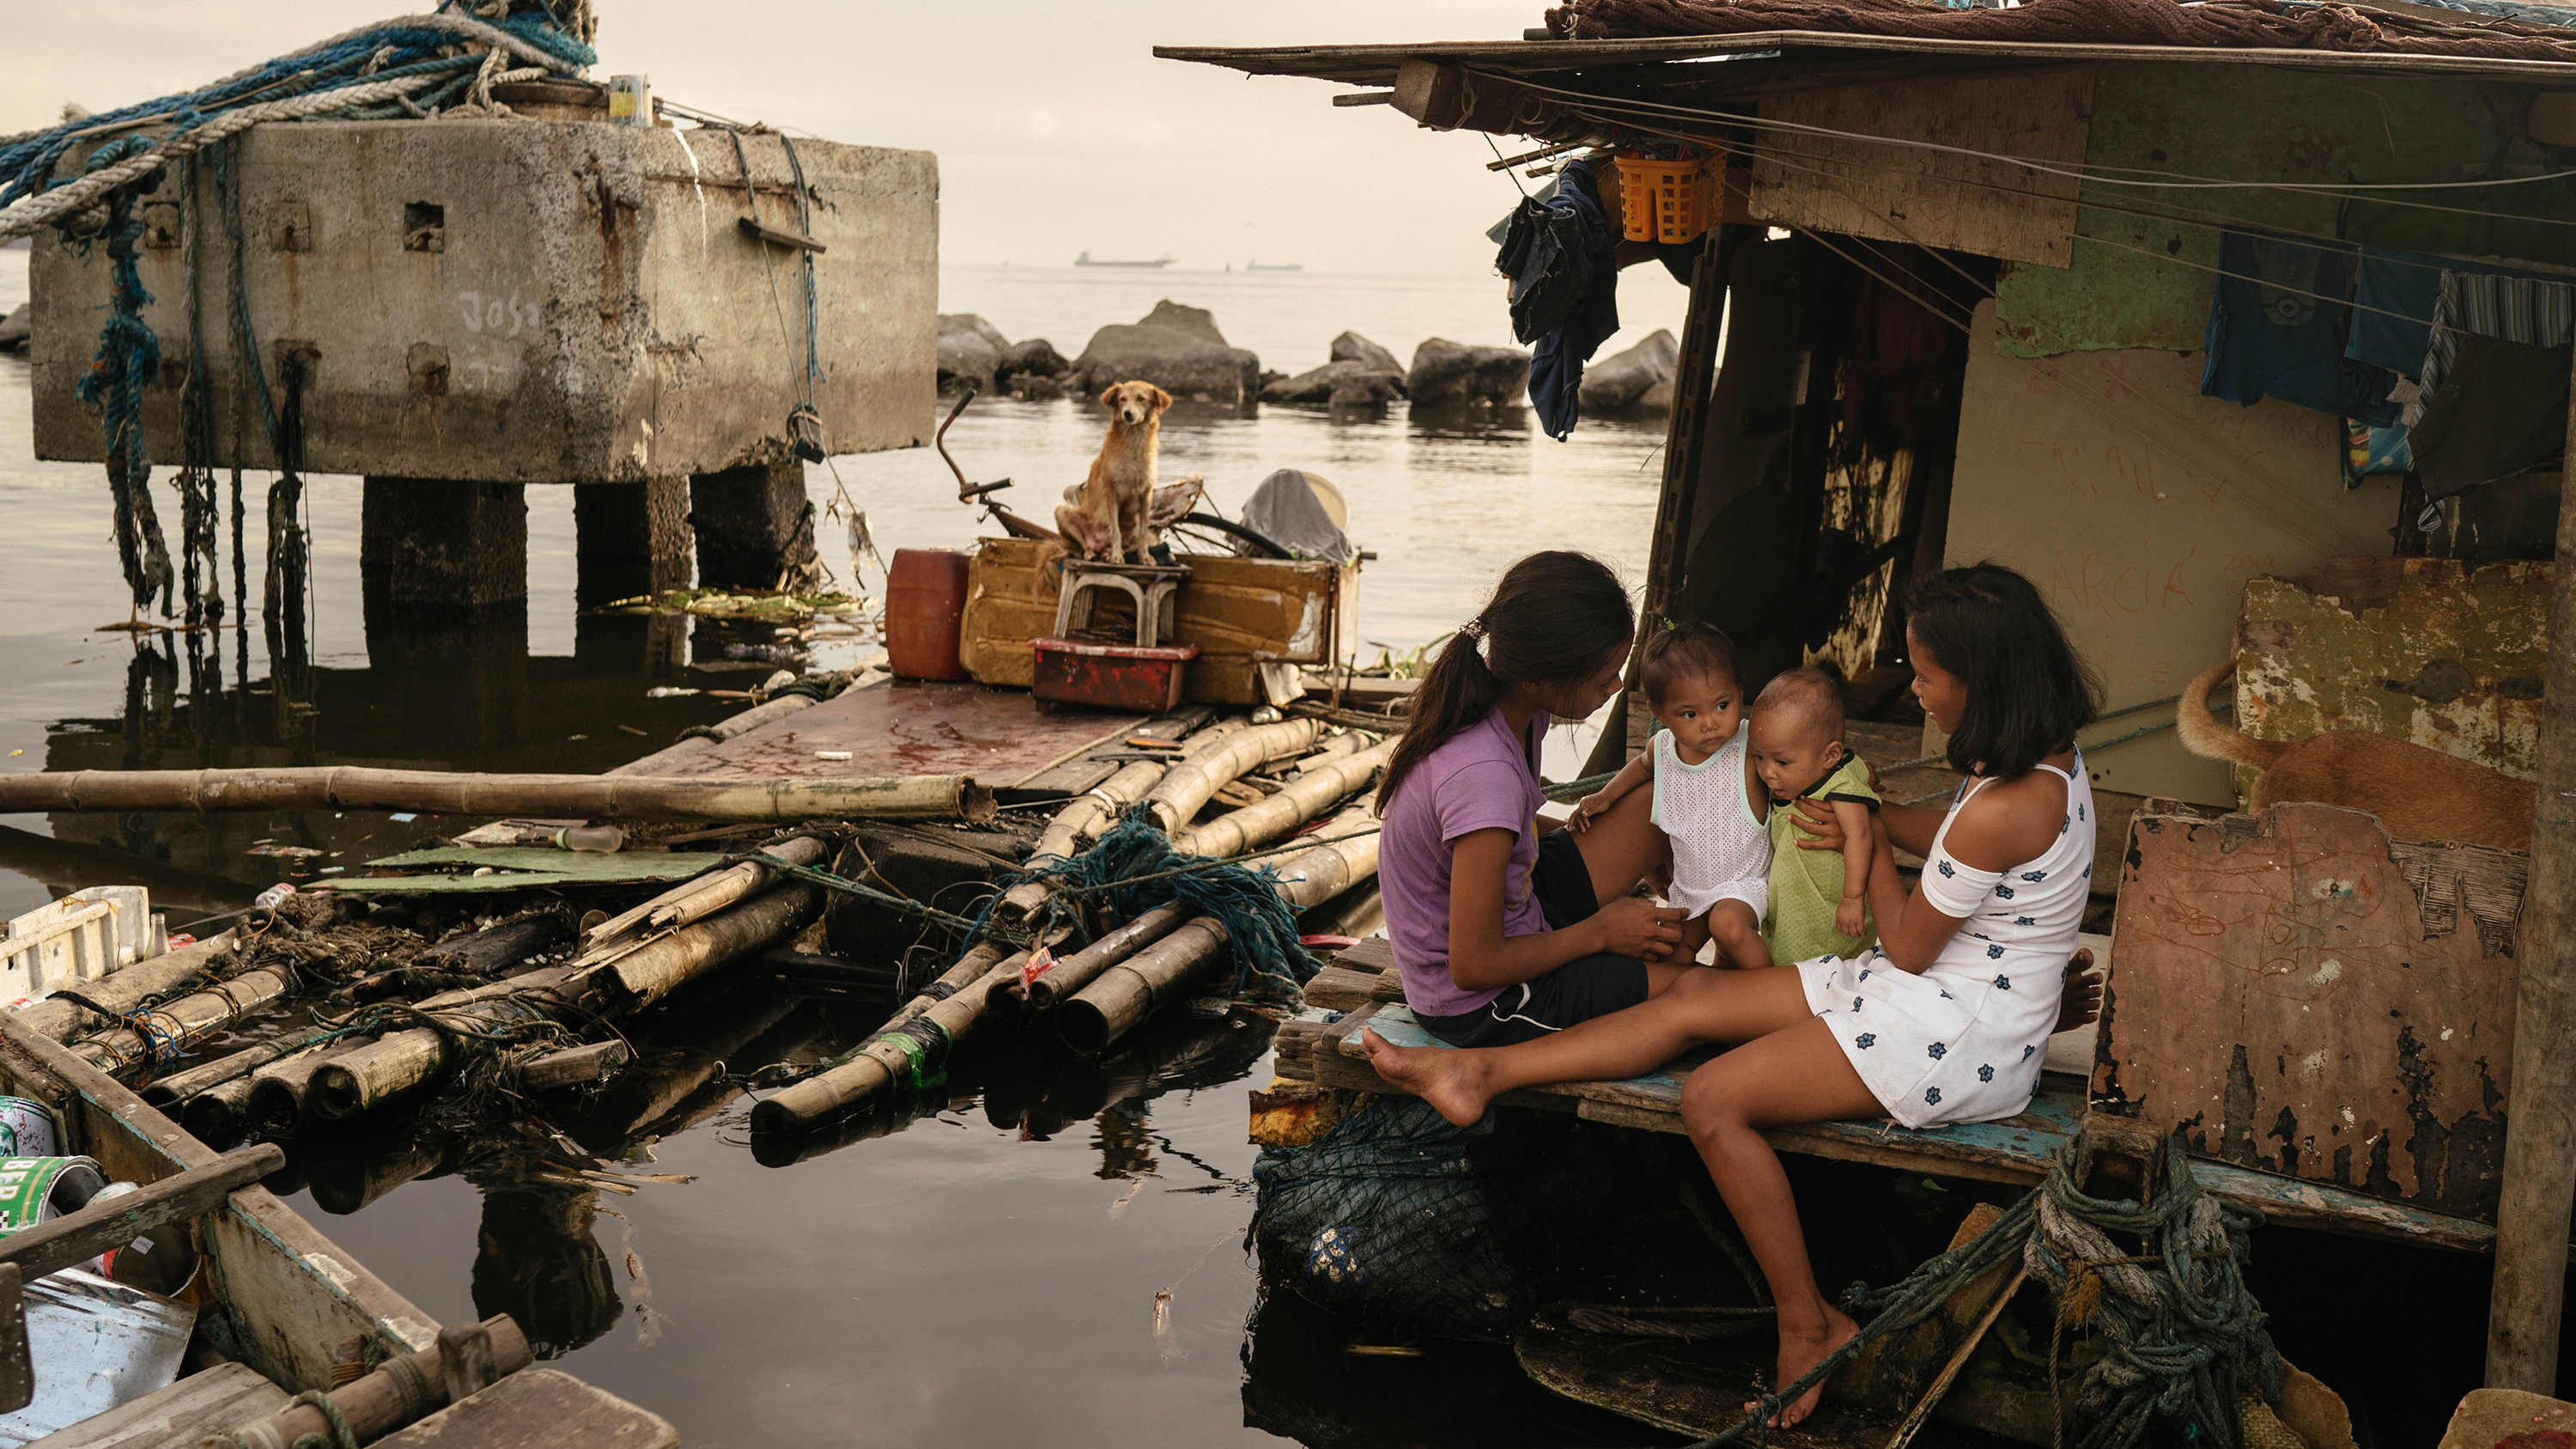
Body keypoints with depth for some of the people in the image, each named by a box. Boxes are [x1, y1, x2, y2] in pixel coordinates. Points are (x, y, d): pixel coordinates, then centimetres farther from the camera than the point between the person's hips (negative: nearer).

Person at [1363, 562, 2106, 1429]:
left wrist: (1870, 845, -1)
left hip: (1960, 1035, -10)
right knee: (1696, 999, 3)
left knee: (1715, 1101, -14)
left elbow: (1907, 948, -16)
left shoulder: (2004, 810, -28)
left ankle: (1808, 1326, -2)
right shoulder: (2047, 754, 2)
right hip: (1931, 990, 10)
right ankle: (1480, 1073, 5)